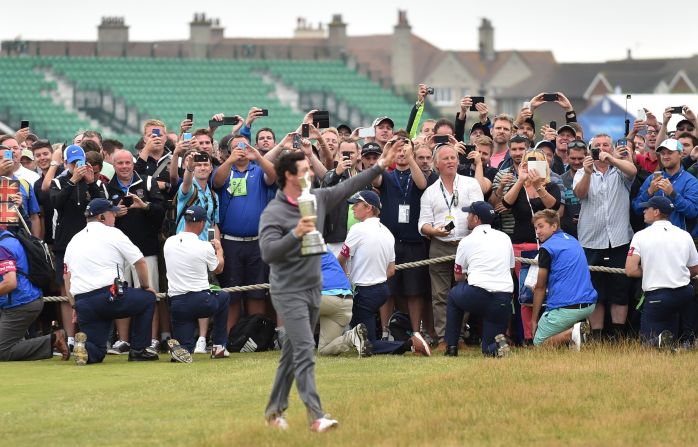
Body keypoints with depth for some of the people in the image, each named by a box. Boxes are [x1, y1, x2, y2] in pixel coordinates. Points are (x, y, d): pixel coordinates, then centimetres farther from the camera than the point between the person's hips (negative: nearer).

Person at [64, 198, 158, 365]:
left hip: (82, 303, 5)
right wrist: (145, 287, 20)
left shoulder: (74, 240, 20)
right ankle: (138, 350, 13)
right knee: (148, 298, 19)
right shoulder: (112, 234, 3)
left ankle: (83, 345, -22)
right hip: (110, 297, -5)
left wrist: (76, 308, 23)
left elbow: (67, 277, 19)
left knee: (96, 352, 13)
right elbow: (140, 262, 4)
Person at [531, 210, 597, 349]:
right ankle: (580, 325, 8)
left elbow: (540, 288, 0)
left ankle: (573, 332, -20)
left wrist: (534, 320, 8)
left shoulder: (547, 249, -6)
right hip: (589, 305, 8)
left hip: (565, 308, -8)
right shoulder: (573, 241, 18)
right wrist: (542, 286, 32)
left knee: (539, 343, 6)